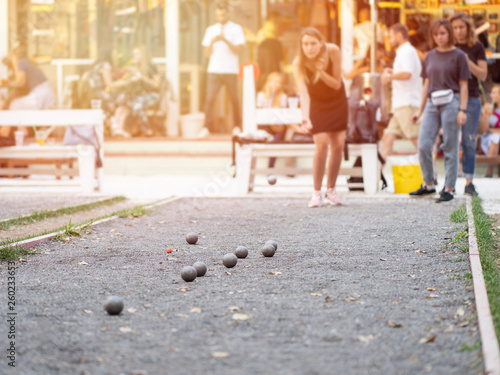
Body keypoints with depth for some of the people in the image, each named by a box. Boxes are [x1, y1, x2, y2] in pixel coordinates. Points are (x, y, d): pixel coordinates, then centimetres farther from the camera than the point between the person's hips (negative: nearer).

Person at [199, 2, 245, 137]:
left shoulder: (236, 29, 5)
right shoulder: (211, 30, 13)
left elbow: (237, 50, -5)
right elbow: (207, 53, 8)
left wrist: (225, 40, -20)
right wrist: (212, 42, -10)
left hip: (230, 70, -2)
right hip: (214, 70, 2)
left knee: (234, 99, 4)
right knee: (209, 99, -9)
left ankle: (237, 127, 17)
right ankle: (207, 128, -10)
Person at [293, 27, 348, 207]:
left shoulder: (333, 51, -25)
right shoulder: (299, 64, -29)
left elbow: (336, 85, -19)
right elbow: (303, 93, -39)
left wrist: (321, 72, -36)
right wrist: (305, 118, -54)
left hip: (337, 101, 2)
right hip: (316, 104, -2)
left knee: (338, 145, -1)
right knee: (322, 145, -16)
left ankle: (331, 189, 14)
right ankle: (316, 192, -5)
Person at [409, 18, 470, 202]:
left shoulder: (458, 56, -1)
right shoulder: (430, 56, 13)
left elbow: (463, 85, -3)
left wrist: (463, 110, -11)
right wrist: (420, 110, 14)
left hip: (451, 103, -5)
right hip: (432, 104, 5)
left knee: (450, 148, -1)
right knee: (423, 146, -1)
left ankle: (449, 189, 5)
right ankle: (428, 184, 14)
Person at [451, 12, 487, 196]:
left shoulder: (477, 47, 2)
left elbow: (483, 75, -3)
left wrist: (466, 61, -17)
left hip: (471, 99, -1)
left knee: (469, 142, -1)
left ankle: (469, 183, 4)